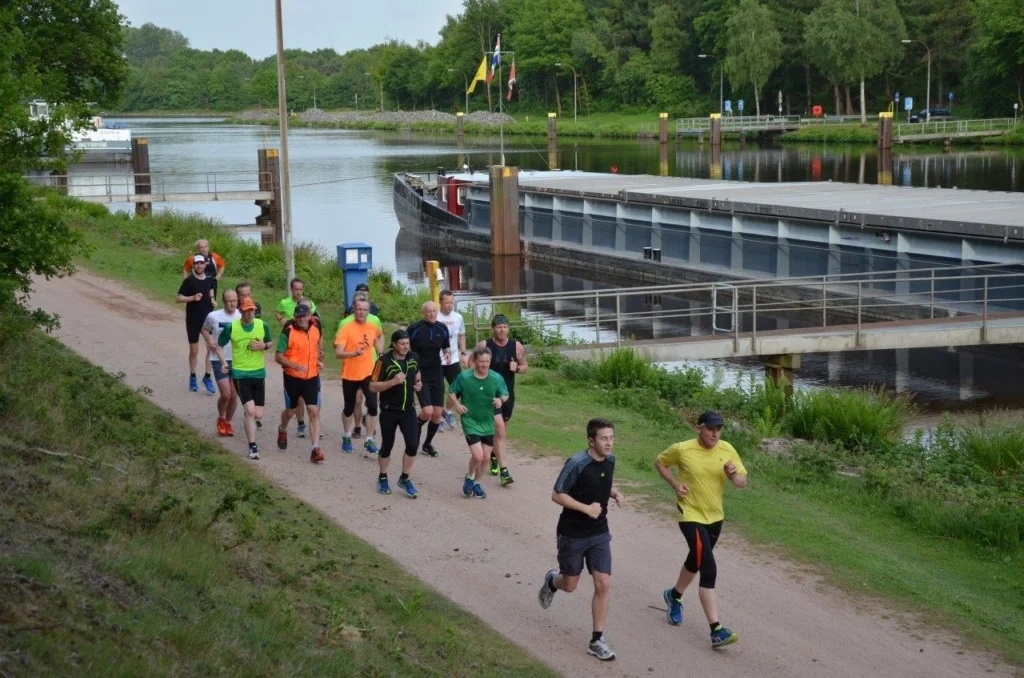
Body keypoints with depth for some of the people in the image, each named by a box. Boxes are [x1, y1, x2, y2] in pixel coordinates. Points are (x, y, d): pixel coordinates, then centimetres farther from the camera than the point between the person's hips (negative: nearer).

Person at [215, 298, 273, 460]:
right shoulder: (231, 327, -7)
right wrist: (223, 362, -11)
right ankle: (253, 447, -8)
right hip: (240, 374, -3)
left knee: (258, 415, 3)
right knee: (250, 411, -16)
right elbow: (219, 346, 5)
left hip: (259, 373, 3)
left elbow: (270, 343, 13)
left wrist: (263, 345, -10)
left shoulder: (263, 326, -1)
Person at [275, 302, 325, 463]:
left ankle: (315, 449, -7)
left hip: (312, 376, 2)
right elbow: (278, 357, -15)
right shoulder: (288, 332, -17)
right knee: (291, 410, 16)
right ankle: (282, 430, 50)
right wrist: (294, 365, -29)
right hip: (293, 377, -2)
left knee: (314, 412, -6)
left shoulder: (315, 326, -3)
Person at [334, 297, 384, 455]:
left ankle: (369, 441, -1)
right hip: (350, 375, -3)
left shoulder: (373, 328, 0)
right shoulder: (346, 328, -14)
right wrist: (354, 353, -38)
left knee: (373, 406, -10)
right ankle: (346, 437, 33)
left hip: (368, 374, 3)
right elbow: (338, 353, -21)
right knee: (349, 408, 11)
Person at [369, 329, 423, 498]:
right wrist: (393, 382, -28)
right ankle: (382, 478, 31)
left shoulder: (413, 357, -1)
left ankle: (405, 479, 14)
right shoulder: (384, 361, -16)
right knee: (387, 446, 8)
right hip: (389, 411, -4)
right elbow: (373, 386, -15)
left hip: (408, 409, 4)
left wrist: (418, 383, -3)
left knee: (413, 445, -6)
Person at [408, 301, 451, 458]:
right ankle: (416, 427, 17)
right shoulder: (414, 328, -11)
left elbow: (446, 347, 15)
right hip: (420, 375, -4)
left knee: (437, 412, 4)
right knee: (427, 411, -16)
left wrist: (447, 354, -8)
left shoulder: (442, 329, 1)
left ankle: (428, 443, 23)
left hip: (437, 374, 4)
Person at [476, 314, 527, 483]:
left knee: (502, 430, 18)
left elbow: (525, 366, 8)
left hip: (507, 393, 4)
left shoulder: (516, 346, -2)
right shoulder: (484, 346, -10)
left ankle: (494, 456, 46)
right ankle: (504, 471, -17)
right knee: (499, 429, -15)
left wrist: (517, 368, -13)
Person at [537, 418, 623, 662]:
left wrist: (615, 493, -4)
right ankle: (552, 581, 49)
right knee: (570, 585, 11)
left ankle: (597, 640, 4)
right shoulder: (577, 464, -22)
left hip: (599, 533, 5)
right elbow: (557, 495, -16)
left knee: (603, 584, -5)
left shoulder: (610, 460, -1)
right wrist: (586, 508, -24)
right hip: (572, 534, -5)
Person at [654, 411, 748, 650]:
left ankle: (674, 595, 56)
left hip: (715, 517, 6)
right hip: (691, 516, -6)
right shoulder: (682, 450, -14)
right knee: (709, 569, -17)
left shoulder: (727, 450, -6)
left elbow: (743, 481, 0)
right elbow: (660, 462, 4)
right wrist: (674, 483, -11)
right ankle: (716, 630, -19)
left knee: (696, 561, 26)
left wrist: (733, 475, -23)